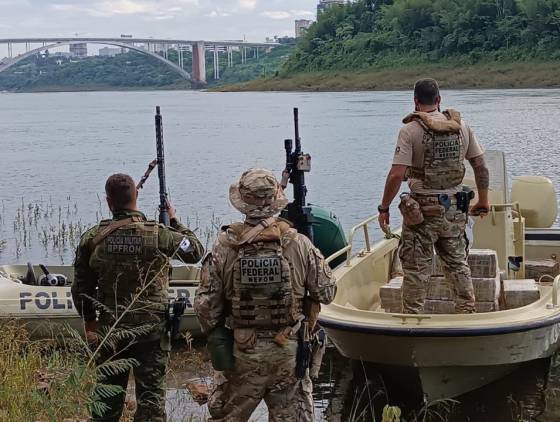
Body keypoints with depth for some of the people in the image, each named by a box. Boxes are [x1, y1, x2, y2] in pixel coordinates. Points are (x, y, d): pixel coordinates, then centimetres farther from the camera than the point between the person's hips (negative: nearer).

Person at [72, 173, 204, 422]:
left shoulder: (92, 238, -5)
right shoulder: (158, 235, -12)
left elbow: (81, 288, 1)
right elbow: (196, 251, 5)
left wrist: (89, 322, 13)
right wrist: (174, 221, 17)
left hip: (110, 329, 3)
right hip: (151, 329, -2)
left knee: (109, 394, 15)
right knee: (151, 394, 4)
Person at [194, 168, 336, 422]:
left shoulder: (224, 246, -11)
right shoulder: (299, 244, -11)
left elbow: (205, 304, -8)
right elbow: (327, 292, -4)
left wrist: (215, 335, 11)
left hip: (240, 351, 0)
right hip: (289, 352, 0)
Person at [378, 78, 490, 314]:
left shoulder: (410, 130, -10)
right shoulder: (461, 126, 4)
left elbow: (397, 175, -16)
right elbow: (481, 167, 7)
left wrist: (384, 208, -5)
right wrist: (483, 202, 19)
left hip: (422, 211, -4)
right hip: (455, 210, 4)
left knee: (416, 271, 4)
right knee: (458, 264, 18)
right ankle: (467, 313, 23)